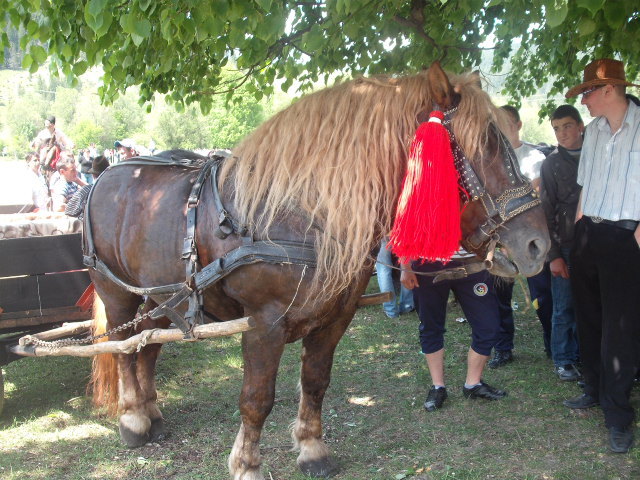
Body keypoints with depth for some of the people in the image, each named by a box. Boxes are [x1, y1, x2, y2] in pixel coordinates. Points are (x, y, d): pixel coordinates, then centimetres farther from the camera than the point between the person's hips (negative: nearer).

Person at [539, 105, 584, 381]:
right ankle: (563, 360, 16)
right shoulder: (551, 164, 3)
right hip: (565, 246, -2)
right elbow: (547, 212, 0)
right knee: (564, 307, 3)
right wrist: (553, 254, -6)